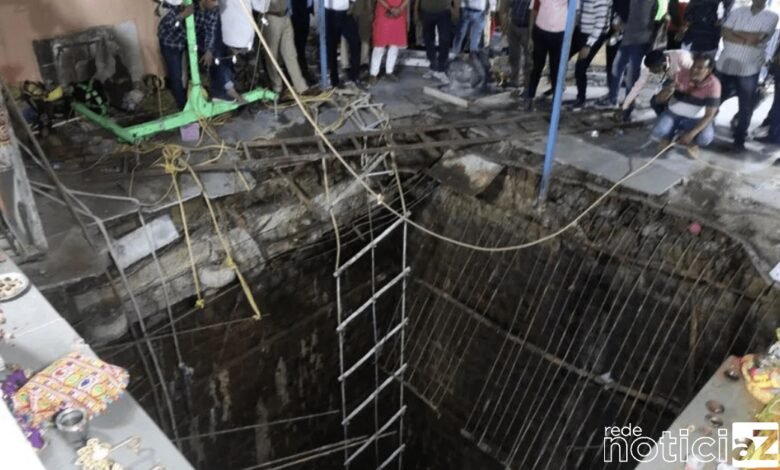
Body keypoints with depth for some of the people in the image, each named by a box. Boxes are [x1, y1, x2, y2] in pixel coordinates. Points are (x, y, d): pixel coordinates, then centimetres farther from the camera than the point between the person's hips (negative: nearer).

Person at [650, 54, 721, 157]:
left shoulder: (713, 84, -20)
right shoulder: (681, 75, -17)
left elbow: (709, 115, -19)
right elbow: (659, 99, -17)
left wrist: (691, 134, -30)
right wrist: (669, 90, -40)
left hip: (697, 119, -1)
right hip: (674, 114, 1)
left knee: (705, 138, -30)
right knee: (658, 132, -27)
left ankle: (691, 142, 9)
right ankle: (668, 136, 12)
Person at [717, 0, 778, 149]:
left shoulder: (771, 16, -2)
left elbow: (757, 38, -14)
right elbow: (725, 34, -5)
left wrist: (735, 33, -7)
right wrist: (747, 40, -14)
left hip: (749, 70, -2)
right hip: (726, 65, 2)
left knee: (746, 107, 3)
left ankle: (739, 139, 15)